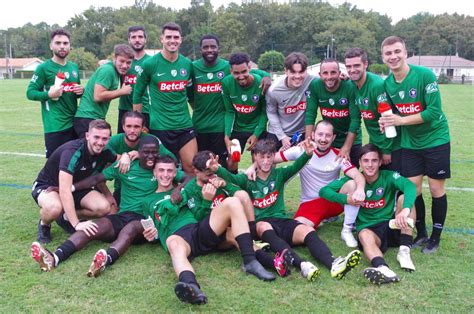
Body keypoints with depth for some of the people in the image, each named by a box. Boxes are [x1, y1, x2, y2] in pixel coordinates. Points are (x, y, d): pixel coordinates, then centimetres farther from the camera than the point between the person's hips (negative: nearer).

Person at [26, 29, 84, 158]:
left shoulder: (74, 67, 13)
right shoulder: (44, 67, -5)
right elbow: (30, 92, -5)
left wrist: (81, 91, 1)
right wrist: (48, 94, -23)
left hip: (74, 123, 6)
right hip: (55, 126, -6)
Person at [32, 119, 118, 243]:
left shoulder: (104, 152, -13)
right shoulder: (72, 151, -33)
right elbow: (64, 191, -40)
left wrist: (108, 194, -15)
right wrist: (76, 224, -45)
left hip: (75, 186, 6)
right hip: (47, 186, -6)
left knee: (105, 207, -19)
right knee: (54, 208, -40)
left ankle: (66, 217, 6)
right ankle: (44, 224, -3)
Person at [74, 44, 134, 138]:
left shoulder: (115, 70, 10)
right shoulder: (107, 70, -17)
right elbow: (98, 96, -23)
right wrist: (122, 91, -14)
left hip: (97, 118, 10)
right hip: (88, 119, -10)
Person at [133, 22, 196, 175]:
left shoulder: (188, 64, 4)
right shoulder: (150, 64, -7)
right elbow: (138, 93, 1)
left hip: (185, 124, 3)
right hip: (159, 126, -3)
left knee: (192, 167, 1)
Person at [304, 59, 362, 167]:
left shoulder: (350, 87, -21)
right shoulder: (314, 86, -14)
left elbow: (355, 119, -20)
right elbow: (310, 114, -14)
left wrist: (346, 148, -23)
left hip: (351, 140, -2)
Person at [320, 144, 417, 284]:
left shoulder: (389, 177, -5)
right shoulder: (353, 179, 0)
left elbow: (410, 186, -26)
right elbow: (324, 191, -7)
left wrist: (405, 210, -48)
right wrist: (346, 198, -27)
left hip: (393, 226, 1)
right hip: (369, 229, -1)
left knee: (404, 198, -22)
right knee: (364, 235, -35)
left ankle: (404, 251, -25)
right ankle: (383, 269, -64)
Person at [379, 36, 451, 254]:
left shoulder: (424, 75, -19)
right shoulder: (387, 84, -3)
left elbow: (434, 111, -23)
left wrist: (401, 120, -23)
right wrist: (386, 123, -11)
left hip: (436, 139, -4)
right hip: (410, 143, 4)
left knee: (436, 188, 1)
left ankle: (436, 237, 18)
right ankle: (421, 233, 22)